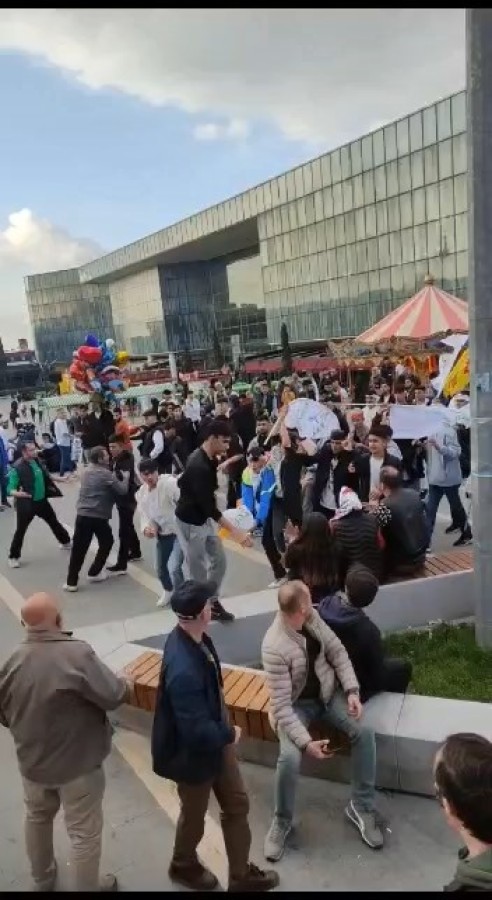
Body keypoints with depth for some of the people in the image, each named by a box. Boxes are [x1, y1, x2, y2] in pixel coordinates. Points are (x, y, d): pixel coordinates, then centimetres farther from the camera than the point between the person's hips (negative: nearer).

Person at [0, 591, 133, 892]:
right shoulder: (77, 653, -29)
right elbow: (113, 696, -24)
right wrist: (127, 686, -3)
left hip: (32, 762, 6)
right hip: (78, 763, -6)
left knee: (37, 818, 30)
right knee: (84, 832, 15)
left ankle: (42, 879, 52)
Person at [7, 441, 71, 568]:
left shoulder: (38, 461, -3)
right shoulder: (17, 468, -23)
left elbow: (47, 476, 15)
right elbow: (10, 489, -22)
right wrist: (18, 493, -43)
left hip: (42, 501, 7)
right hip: (26, 504, -6)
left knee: (54, 522, 22)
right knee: (21, 530, 1)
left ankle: (66, 542, 44)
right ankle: (13, 557, 18)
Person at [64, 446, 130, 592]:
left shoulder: (86, 471, 12)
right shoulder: (105, 474, -11)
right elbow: (122, 490, -8)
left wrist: (115, 476, 16)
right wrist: (126, 477, 8)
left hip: (82, 515, 6)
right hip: (99, 517, -5)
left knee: (78, 548, 7)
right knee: (106, 542, 18)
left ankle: (71, 581, 6)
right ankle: (94, 573, 22)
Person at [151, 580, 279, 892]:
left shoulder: (193, 637, -12)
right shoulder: (184, 670, -41)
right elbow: (198, 732, -36)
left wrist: (225, 730, 5)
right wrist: (229, 734, -16)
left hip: (216, 739, 8)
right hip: (193, 753, -7)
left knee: (237, 804, 22)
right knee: (195, 815, 22)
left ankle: (241, 874, 44)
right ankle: (184, 866, 52)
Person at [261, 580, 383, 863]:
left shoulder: (312, 617, -12)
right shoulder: (274, 648, -30)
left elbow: (337, 651, -1)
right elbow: (281, 705, -27)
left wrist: (352, 691, -11)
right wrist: (305, 741, -32)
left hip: (328, 692, 5)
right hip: (296, 704, -5)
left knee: (364, 732, -15)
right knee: (290, 757, -27)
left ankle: (361, 806, 4)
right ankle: (282, 822, 2)